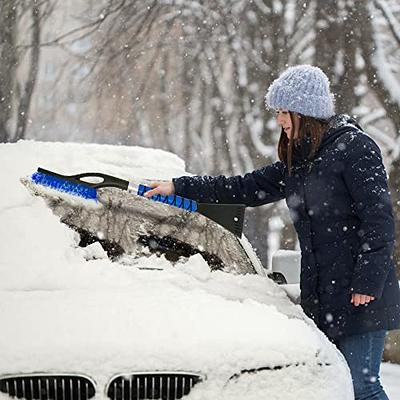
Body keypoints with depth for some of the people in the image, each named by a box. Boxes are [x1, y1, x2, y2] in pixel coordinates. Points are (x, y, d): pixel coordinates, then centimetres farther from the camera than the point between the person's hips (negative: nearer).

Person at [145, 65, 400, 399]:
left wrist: (368, 283, -17)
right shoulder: (298, 161, 18)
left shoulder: (354, 147, -6)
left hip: (359, 296, -7)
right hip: (320, 297, 7)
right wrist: (179, 187, 25)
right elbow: (246, 189, 25)